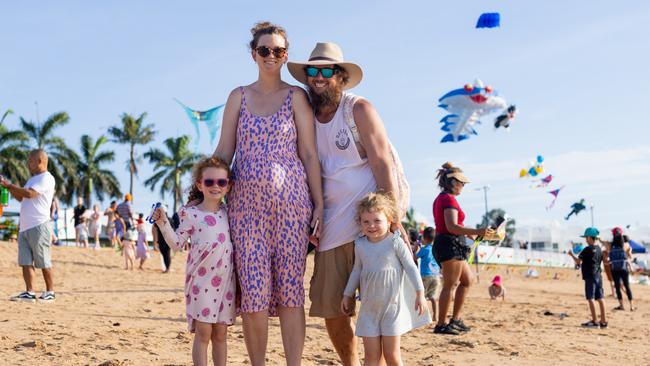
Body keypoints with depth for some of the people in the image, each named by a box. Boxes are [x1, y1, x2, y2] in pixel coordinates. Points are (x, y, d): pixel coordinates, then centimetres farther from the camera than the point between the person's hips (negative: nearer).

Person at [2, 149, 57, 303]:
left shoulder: (47, 178, -8)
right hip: (25, 227, 9)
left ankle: (50, 292, 8)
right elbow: (20, 198, 25)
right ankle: (29, 293, 3)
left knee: (43, 262, -1)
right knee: (25, 261, 3)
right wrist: (9, 187, 12)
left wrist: (10, 185, -12)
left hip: (39, 226, -9)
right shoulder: (32, 179, 22)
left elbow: (30, 193, -20)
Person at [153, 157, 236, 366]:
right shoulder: (191, 214, -4)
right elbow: (177, 243, -5)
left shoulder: (227, 213, 10)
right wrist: (163, 222, -15)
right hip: (202, 280, -4)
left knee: (220, 334, 10)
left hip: (225, 280, 4)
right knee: (203, 332, -3)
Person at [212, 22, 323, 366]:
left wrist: (319, 204, -2)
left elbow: (309, 154, 4)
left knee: (290, 289, -1)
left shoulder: (296, 96, 7)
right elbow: (223, 151, 11)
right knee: (254, 290, -2)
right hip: (247, 203, 1)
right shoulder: (239, 96, 12)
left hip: (290, 199, -1)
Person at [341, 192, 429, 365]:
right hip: (369, 306, 4)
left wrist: (420, 294, -7)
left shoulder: (395, 242, -9)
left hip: (392, 305, -3)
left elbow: (411, 267, -5)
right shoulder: (360, 245, 4)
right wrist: (347, 295, 20)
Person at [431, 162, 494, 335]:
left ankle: (455, 319, 17)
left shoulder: (440, 198, 18)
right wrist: (477, 232, -28)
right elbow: (452, 227, -24)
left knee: (467, 280, 17)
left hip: (443, 243, 11)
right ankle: (441, 325, 0)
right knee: (449, 285, -5)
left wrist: (467, 233, 24)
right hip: (451, 245, -11)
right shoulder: (449, 199, -14)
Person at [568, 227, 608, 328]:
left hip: (590, 277, -8)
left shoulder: (587, 249, -13)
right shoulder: (599, 249, 10)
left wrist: (572, 254, 5)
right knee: (600, 298, 8)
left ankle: (595, 321, -6)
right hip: (598, 277, 8)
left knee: (590, 298, -4)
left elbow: (578, 261, -13)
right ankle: (603, 321, 11)